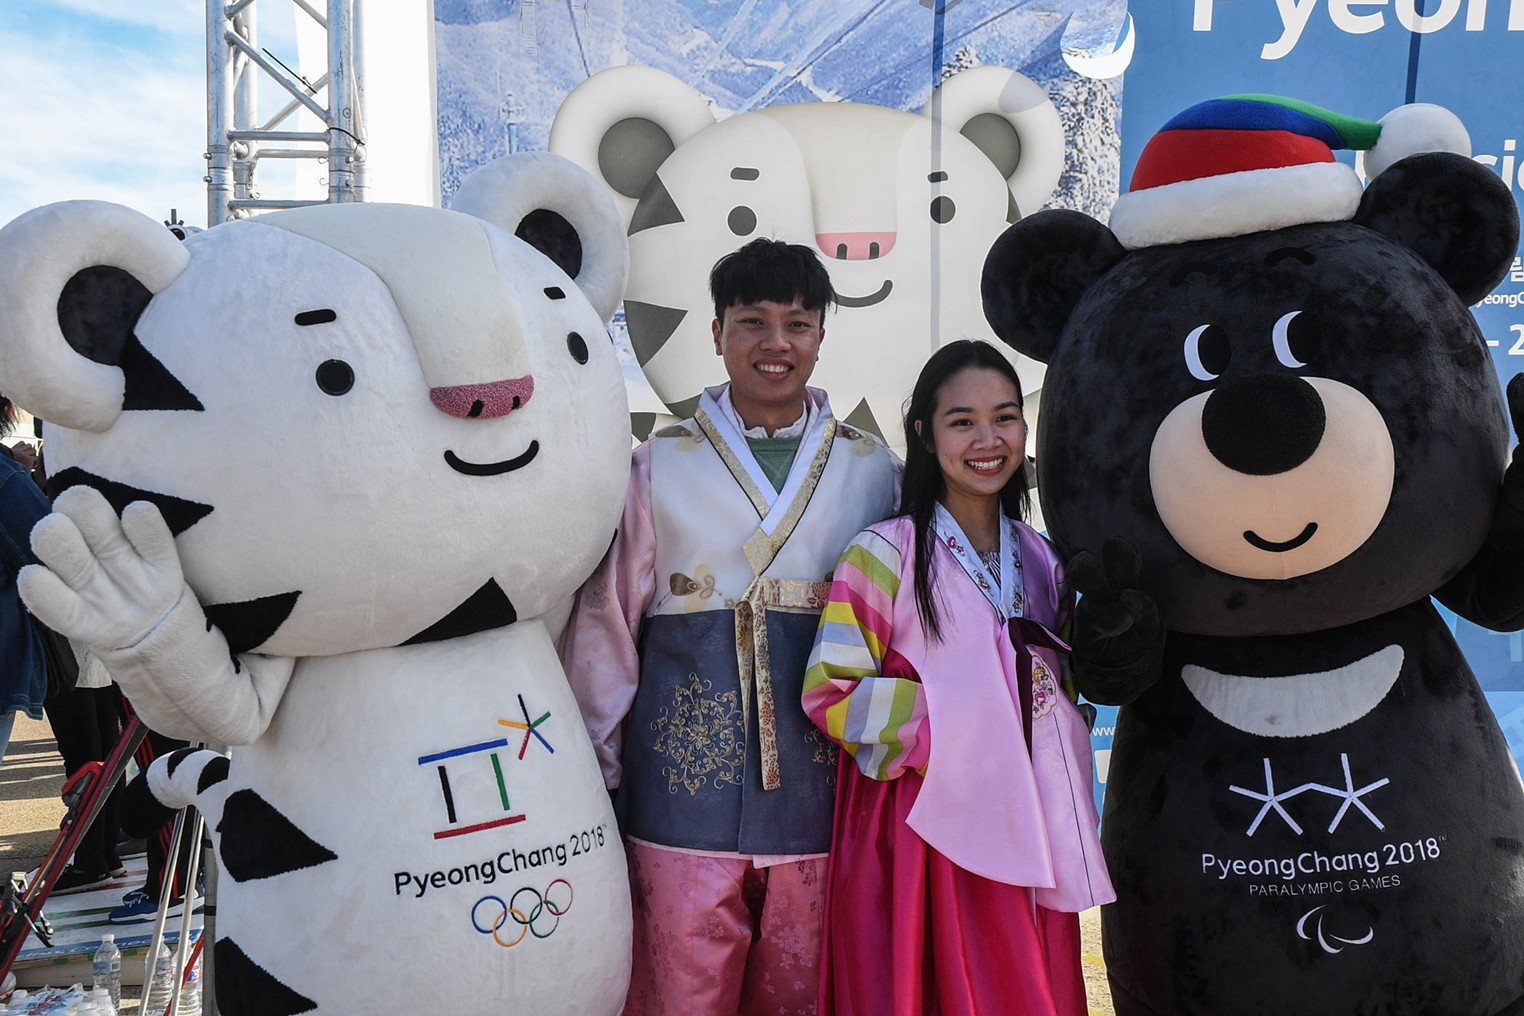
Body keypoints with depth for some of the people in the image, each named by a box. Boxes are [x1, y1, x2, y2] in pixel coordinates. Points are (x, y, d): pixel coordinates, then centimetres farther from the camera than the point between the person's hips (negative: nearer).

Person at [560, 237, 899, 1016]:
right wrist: (597, 780, 4)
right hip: (685, 801, -1)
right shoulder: (660, 466, 3)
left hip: (821, 799, 1)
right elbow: (604, 628, 4)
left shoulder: (871, 471, 5)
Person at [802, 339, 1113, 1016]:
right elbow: (830, 693, -11)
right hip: (928, 828, -5)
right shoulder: (885, 554, -9)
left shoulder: (1041, 560, 9)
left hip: (1029, 830, 5)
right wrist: (948, 723, -16)